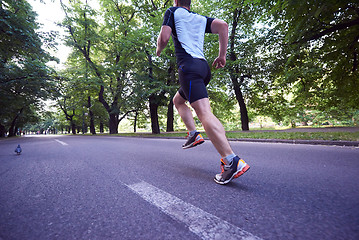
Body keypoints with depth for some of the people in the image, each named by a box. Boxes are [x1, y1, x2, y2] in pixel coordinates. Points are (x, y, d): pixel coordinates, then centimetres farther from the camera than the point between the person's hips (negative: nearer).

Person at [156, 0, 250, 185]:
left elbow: (164, 38, 0)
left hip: (189, 66, -7)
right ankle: (194, 134, 12)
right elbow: (223, 25, 12)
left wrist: (158, 50, 21)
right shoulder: (200, 19, 27)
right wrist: (222, 55, 11)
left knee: (204, 112, -19)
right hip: (203, 67, 7)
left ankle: (232, 161, -26)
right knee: (178, 100, 23)